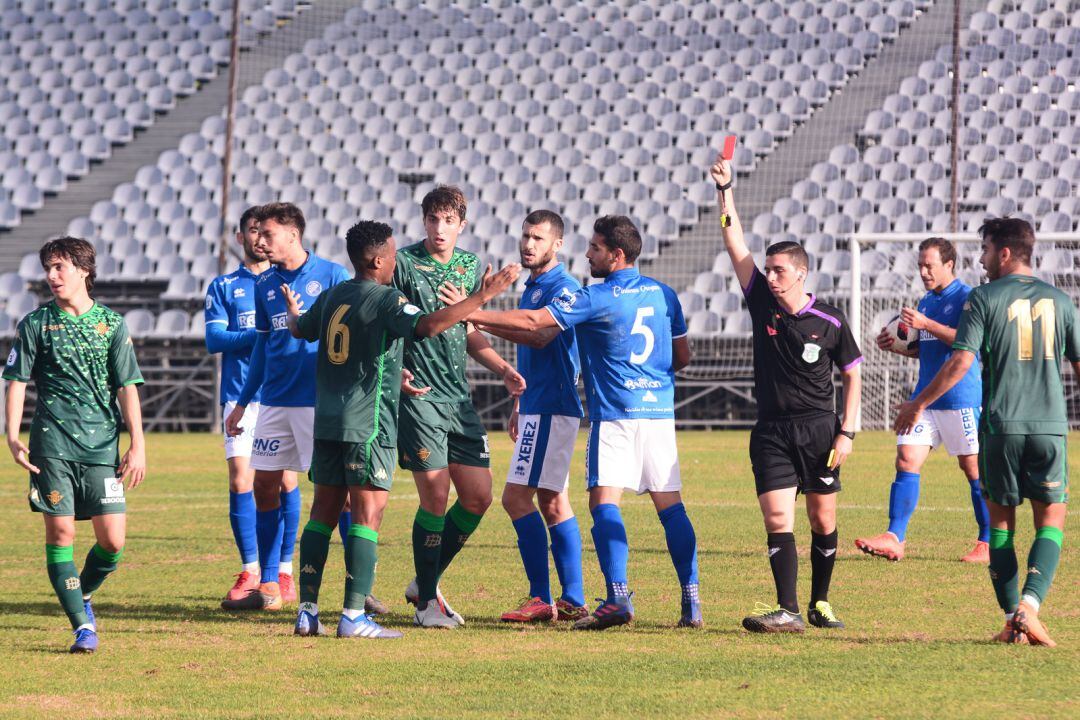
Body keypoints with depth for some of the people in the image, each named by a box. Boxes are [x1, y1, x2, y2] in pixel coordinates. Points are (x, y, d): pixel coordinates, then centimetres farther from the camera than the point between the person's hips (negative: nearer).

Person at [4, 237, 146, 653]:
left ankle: (83, 594, 25)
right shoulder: (36, 324, 6)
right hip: (52, 444, -1)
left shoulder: (112, 325, 7)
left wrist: (138, 445, 1)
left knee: (112, 540, -5)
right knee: (60, 531, -6)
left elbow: (127, 387, 6)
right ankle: (82, 626, -2)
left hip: (102, 445, 1)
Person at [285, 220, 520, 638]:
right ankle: (353, 616, -12)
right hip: (368, 424, -7)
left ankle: (307, 611, 8)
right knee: (368, 513, -6)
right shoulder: (385, 300, -11)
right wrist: (480, 298, -26)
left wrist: (292, 311, 54)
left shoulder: (332, 297, 12)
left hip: (327, 422, 7)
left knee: (323, 511, 10)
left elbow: (301, 331, 30)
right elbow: (427, 326, -29)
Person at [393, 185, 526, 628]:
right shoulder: (403, 263, -6)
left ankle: (425, 583, 21)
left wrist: (503, 369, 13)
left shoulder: (470, 267, 13)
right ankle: (427, 602, 1)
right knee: (435, 495, -11)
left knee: (478, 496, 4)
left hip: (459, 397, 7)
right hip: (418, 394, -6)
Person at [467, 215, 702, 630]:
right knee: (670, 504, 7)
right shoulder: (663, 294, 11)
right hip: (660, 410, 6)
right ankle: (691, 602, 3)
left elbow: (533, 323, -10)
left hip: (615, 414, -6)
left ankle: (618, 598, -20)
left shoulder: (596, 299, -8)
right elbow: (682, 357, 18)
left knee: (604, 501, -7)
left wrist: (475, 316, -2)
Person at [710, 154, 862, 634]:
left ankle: (820, 603, 21)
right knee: (778, 520, -10)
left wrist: (847, 431, -3)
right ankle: (787, 611, -15)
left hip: (819, 429, -1)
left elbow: (851, 374, 4)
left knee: (823, 523, 6)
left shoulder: (830, 321, -4)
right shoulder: (762, 303, 2)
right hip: (771, 432, 1)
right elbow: (735, 245, -2)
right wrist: (724, 192, -10)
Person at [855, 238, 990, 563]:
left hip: (961, 398, -7)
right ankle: (894, 538, -8)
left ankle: (988, 543, 10)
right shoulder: (926, 302, 17)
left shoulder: (966, 298, -8)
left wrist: (926, 324, -23)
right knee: (906, 459, -4)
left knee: (973, 467, 0)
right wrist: (896, 344, 8)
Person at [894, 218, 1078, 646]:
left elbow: (961, 361, -10)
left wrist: (919, 404, 0)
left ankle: (1012, 619, 5)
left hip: (1000, 426, -1)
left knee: (1001, 521, 10)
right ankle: (1029, 605, -16)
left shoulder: (984, 298, -3)